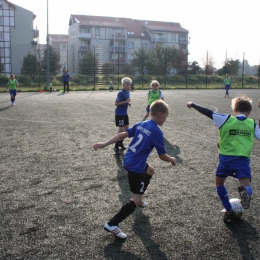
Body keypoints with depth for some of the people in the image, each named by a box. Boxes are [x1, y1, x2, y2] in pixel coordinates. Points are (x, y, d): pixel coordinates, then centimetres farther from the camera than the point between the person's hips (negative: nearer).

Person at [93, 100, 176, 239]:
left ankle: (138, 199, 45)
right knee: (135, 200, -1)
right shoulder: (157, 132, -15)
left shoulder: (141, 124, 6)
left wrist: (104, 144, 4)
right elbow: (162, 155, -10)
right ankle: (112, 224, -5)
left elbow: (122, 135, 4)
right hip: (136, 167, -9)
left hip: (128, 160, 9)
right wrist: (172, 159, 11)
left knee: (150, 170, 34)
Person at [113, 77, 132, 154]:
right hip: (119, 113, -9)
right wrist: (126, 101, -27)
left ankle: (120, 142, 32)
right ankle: (116, 146, -4)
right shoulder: (121, 93, -19)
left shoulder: (128, 92, 5)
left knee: (126, 128, 15)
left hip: (125, 113, 9)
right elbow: (116, 103, -21)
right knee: (121, 129, -12)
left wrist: (128, 103, 0)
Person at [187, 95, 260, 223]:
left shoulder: (226, 119, 0)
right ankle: (245, 191, -38)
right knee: (247, 187, 0)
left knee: (219, 183, 23)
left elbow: (208, 112, 1)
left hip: (226, 158, 0)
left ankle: (229, 210, 19)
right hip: (243, 159, 0)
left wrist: (193, 105, 11)